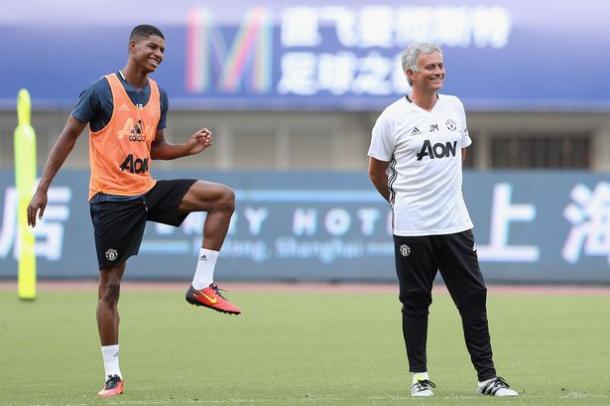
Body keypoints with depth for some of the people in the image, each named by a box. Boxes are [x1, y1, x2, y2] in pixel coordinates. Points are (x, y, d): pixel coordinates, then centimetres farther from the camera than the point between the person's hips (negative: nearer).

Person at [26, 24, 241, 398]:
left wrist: (189, 148, -1)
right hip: (111, 198, -6)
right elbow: (69, 136, -5)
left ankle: (202, 285, -7)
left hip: (148, 190, 6)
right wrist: (42, 189, -8)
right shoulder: (102, 91, -10)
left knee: (224, 197, -9)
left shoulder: (159, 96, 8)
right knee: (110, 286, -4)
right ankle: (113, 376, 3)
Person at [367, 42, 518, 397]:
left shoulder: (454, 107, 7)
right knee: (416, 301, 3)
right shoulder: (393, 118, -6)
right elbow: (376, 171, 4)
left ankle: (487, 377, 4)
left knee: (474, 297, 1)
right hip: (412, 228, -4)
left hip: (455, 222, 4)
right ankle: (420, 377, 12)